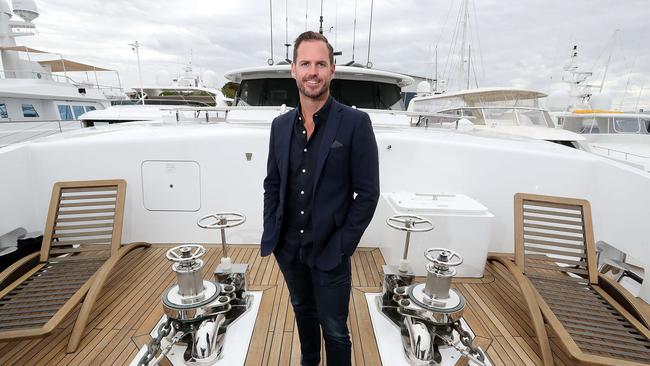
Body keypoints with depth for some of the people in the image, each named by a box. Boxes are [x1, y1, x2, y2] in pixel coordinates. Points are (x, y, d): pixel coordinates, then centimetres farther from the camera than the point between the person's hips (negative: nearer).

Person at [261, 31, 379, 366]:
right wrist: (271, 234, 2)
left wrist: (342, 245, -12)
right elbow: (272, 184, 8)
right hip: (288, 249, 5)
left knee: (334, 330, 12)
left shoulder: (355, 123, -12)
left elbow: (367, 193, -11)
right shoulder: (280, 125, 2)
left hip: (329, 252, -4)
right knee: (303, 312, 27)